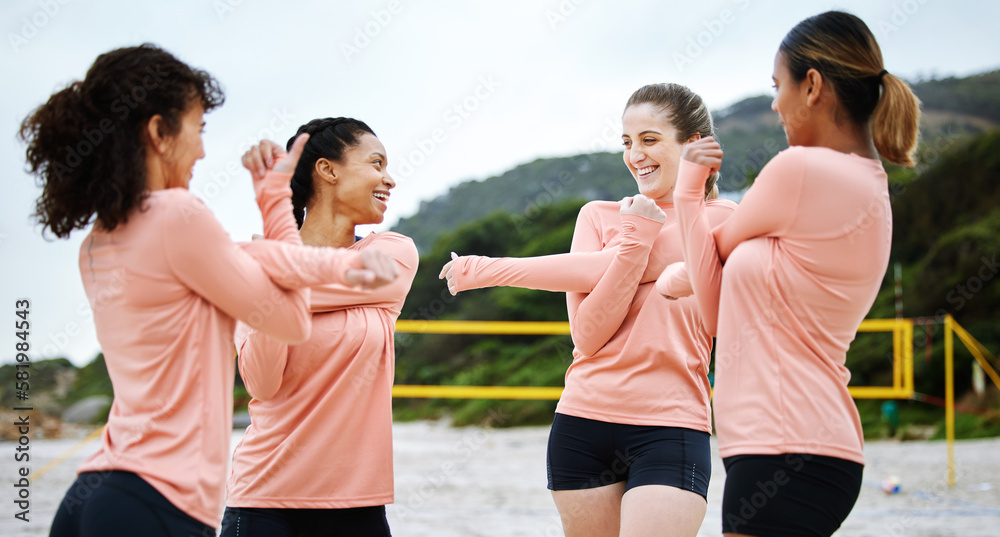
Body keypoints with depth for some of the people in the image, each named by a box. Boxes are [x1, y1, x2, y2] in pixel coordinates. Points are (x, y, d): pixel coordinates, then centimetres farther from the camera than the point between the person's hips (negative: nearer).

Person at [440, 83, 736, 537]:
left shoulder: (719, 219, 2)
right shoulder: (598, 216, 14)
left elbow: (604, 268, -10)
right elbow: (588, 335, -1)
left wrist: (490, 270, -6)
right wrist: (635, 236, -12)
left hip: (670, 427, -3)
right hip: (585, 419, 4)